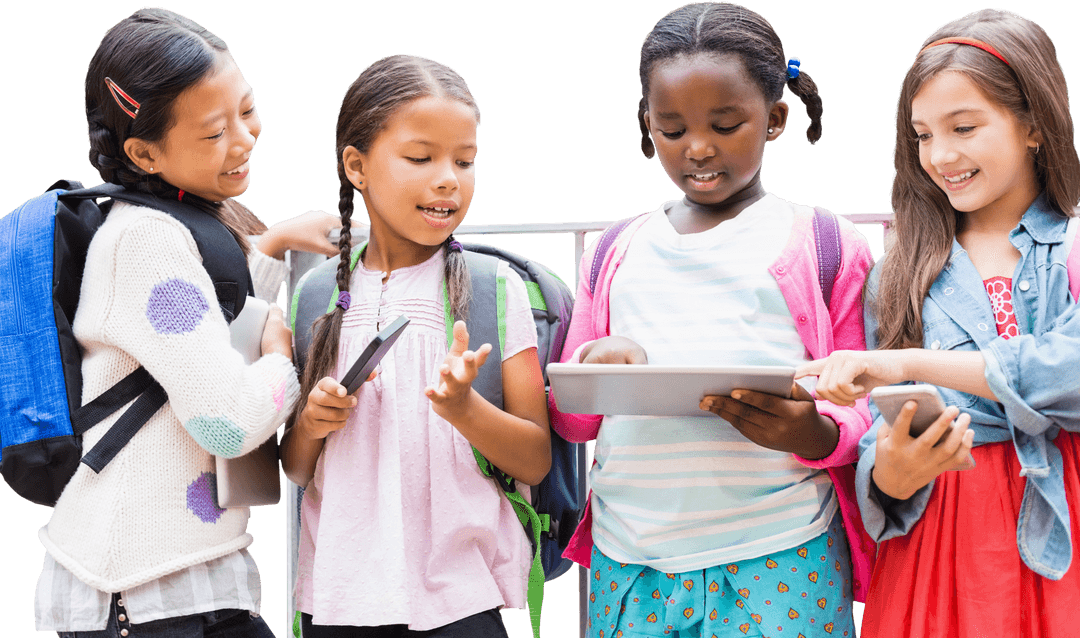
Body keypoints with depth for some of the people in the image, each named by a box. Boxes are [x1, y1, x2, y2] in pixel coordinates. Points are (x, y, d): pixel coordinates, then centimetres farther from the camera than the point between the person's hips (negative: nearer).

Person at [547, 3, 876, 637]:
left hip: (778, 564, -3)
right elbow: (571, 421, 15)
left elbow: (862, 414, 3)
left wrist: (812, 434, -20)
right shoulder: (614, 258, 14)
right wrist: (589, 370, -9)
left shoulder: (827, 248, 3)